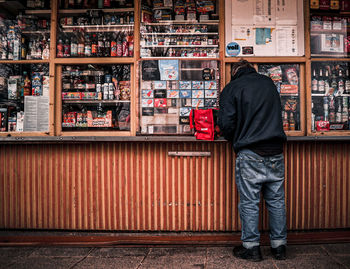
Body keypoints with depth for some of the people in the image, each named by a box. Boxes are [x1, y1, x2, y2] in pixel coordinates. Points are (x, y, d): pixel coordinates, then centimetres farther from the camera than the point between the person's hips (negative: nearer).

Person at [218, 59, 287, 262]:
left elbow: (226, 123, -8)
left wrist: (235, 140, 10)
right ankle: (279, 247, 19)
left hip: (250, 154, -4)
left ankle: (251, 247, 9)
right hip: (276, 152, 5)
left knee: (249, 202, 3)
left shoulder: (231, 88, 0)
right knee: (276, 200, 10)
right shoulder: (269, 83, 14)